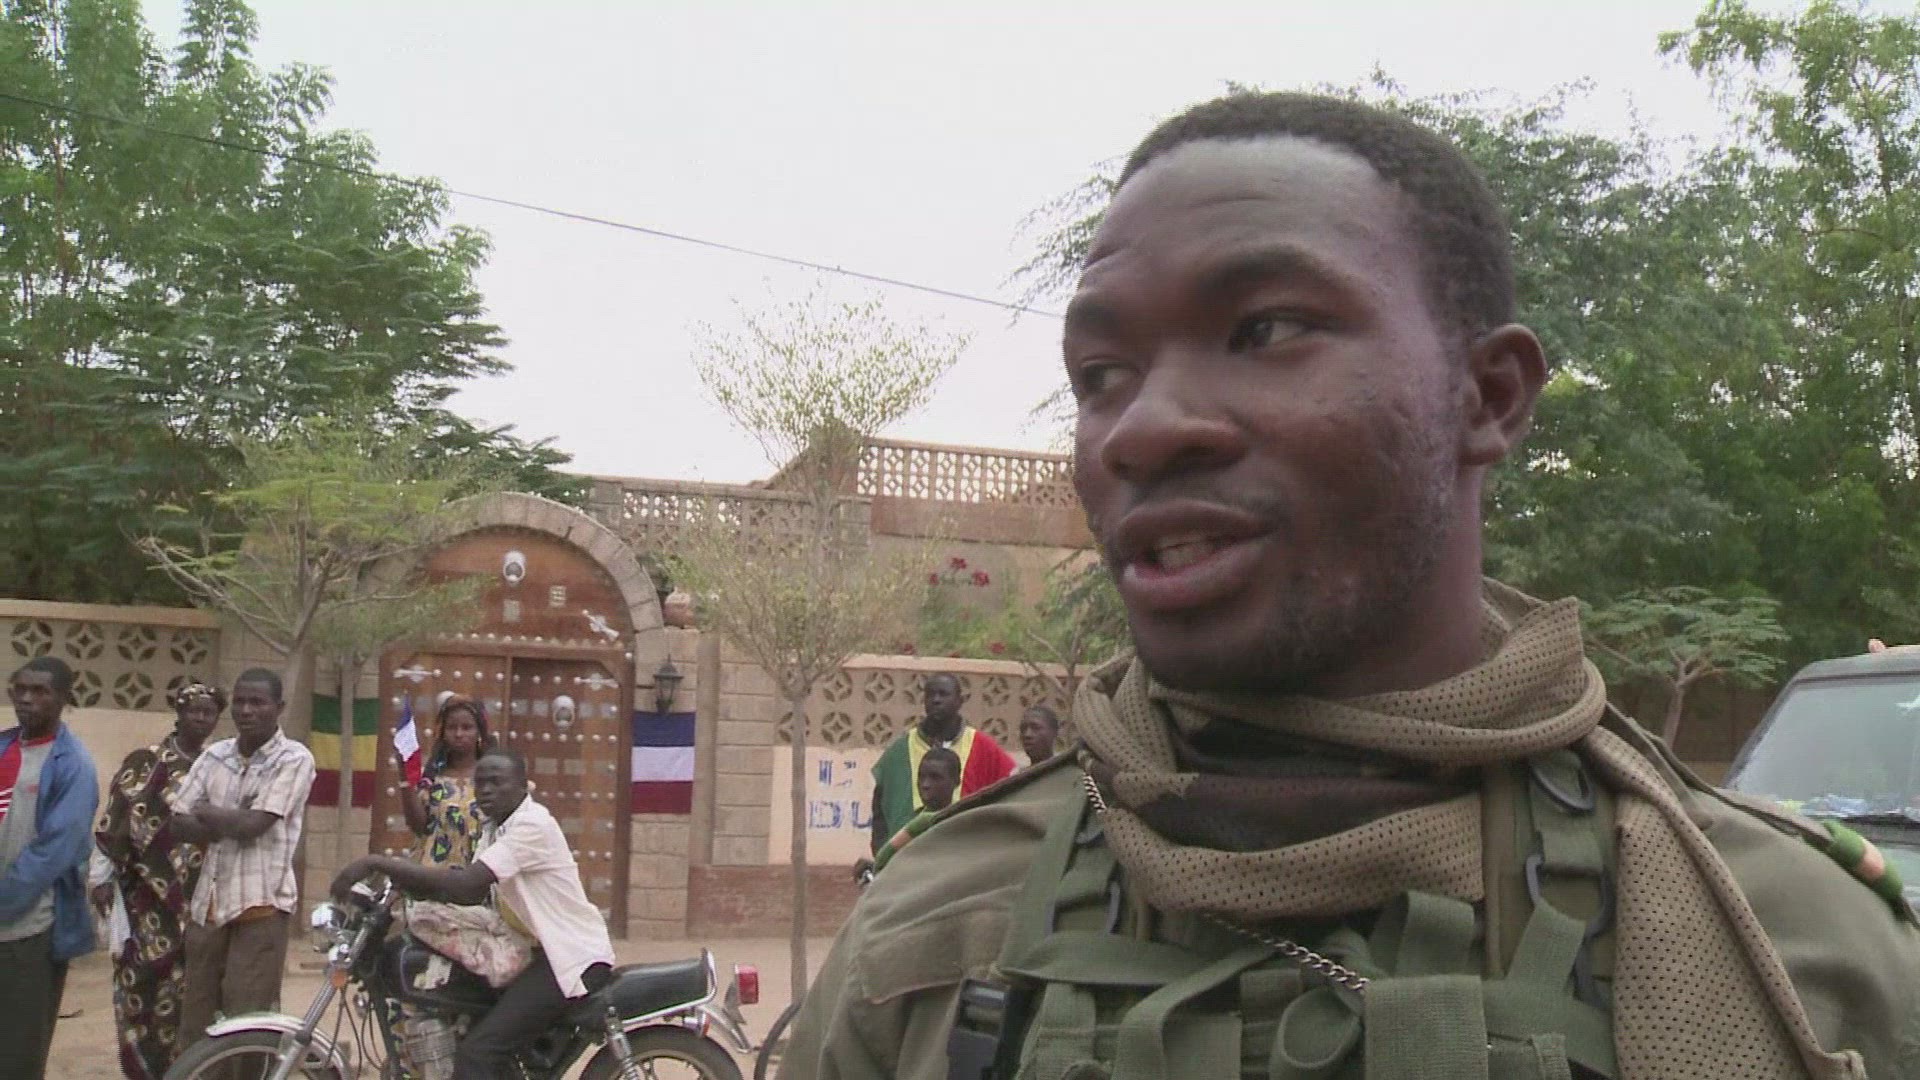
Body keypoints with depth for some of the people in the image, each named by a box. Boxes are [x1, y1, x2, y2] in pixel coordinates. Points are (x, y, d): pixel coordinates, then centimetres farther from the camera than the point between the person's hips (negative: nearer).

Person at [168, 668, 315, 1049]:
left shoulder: (294, 759, -7)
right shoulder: (215, 755, 9)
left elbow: (252, 825, -16)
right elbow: (179, 824, 2)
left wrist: (203, 810, -1)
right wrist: (232, 821, -13)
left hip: (260, 903, -5)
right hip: (208, 900, 6)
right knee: (195, 1022, 12)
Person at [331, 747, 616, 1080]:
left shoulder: (533, 824, -17)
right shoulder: (495, 827, 14)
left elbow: (466, 884, -27)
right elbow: (474, 894, 7)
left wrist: (377, 862, -28)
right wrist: (404, 880, -7)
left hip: (573, 956, -10)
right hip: (543, 950, 10)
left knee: (476, 1052, -20)